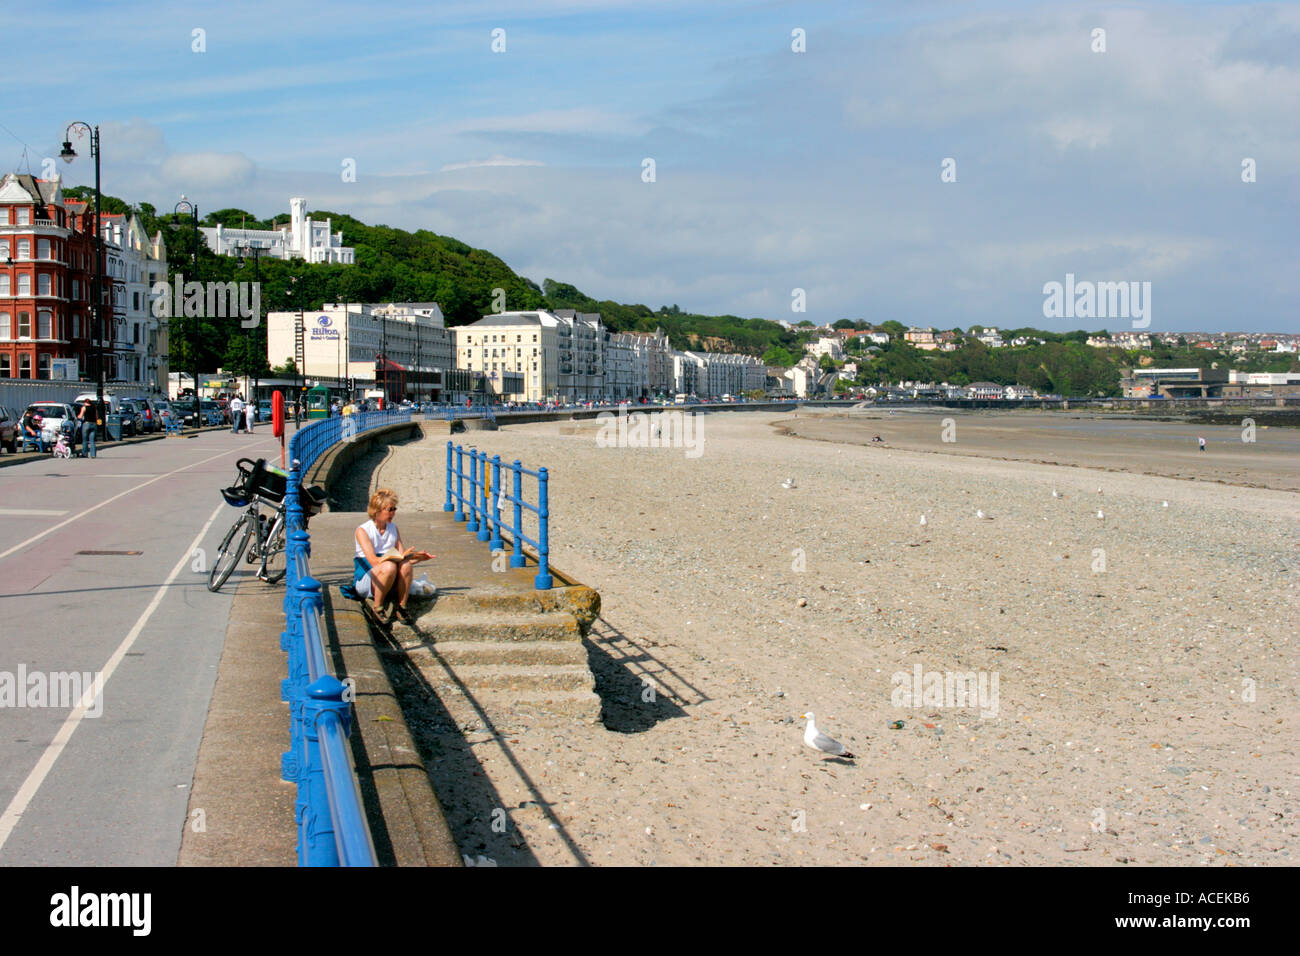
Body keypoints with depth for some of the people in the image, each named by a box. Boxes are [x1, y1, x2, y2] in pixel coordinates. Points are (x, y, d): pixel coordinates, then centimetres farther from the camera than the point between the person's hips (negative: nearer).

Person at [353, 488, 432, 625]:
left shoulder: (393, 528, 11)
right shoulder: (363, 531, -8)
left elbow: (404, 558, 7)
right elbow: (374, 561, -20)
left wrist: (419, 557, -13)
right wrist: (401, 556, -28)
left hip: (391, 583, 5)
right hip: (365, 581, -5)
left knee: (406, 566, -27)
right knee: (389, 566, -35)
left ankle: (401, 608, -18)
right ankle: (377, 609, -20)